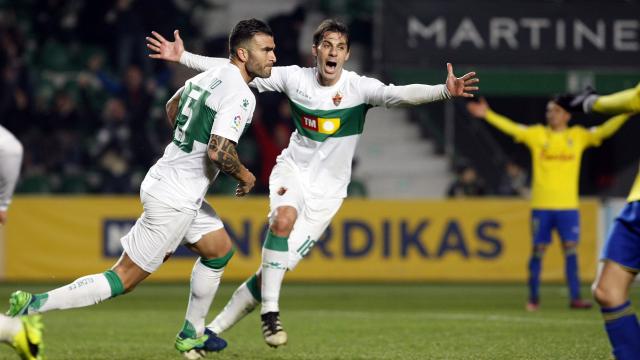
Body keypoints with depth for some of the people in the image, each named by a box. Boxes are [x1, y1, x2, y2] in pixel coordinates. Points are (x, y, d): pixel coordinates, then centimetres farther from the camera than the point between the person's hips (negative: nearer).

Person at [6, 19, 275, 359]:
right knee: (124, 279, -5)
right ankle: (34, 305, -8)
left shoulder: (208, 76, 9)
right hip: (176, 199, -10)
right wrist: (244, 176, -9)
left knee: (220, 250, 24)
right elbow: (219, 152, -28)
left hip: (162, 179, 10)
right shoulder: (240, 95, -19)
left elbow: (172, 107, 28)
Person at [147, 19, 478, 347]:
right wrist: (182, 57, -6)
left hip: (326, 191, 0)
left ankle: (215, 329, 12)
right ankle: (270, 311, -26)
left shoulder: (359, 87, -13)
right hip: (292, 171, 1)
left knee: (276, 269, -5)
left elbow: (400, 94, -30)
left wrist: (445, 91, -49)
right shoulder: (295, 78, -6)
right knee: (284, 218, -35)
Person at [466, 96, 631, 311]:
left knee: (570, 249, -4)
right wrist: (487, 115, -11)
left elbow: (605, 131, 3)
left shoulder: (578, 136, 6)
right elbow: (510, 127, -2)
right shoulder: (536, 134, 4)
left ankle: (575, 298, -2)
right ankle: (533, 298, 10)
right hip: (541, 205, 0)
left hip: (568, 205, 0)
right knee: (538, 249, 1)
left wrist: (625, 114, -7)